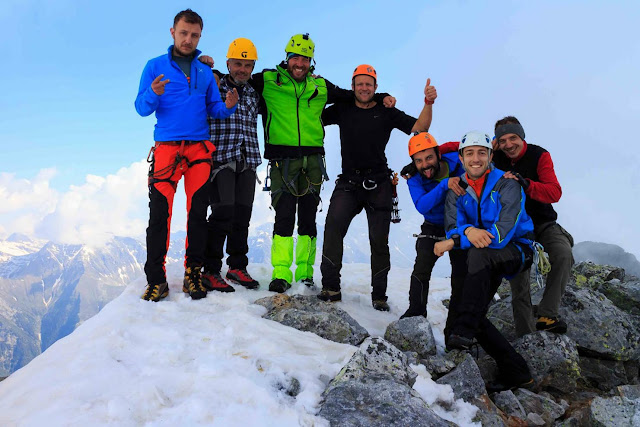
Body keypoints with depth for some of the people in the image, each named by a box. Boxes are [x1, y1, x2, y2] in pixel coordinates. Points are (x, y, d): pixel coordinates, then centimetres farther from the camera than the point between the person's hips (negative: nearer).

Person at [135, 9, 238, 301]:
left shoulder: (204, 71, 16)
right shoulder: (155, 66, 7)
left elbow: (214, 109, 11)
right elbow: (141, 108, 0)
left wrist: (227, 106, -10)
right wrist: (153, 94, -21)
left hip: (199, 149, 3)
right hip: (166, 148, -3)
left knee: (198, 212, 1)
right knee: (159, 213, -9)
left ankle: (193, 273, 10)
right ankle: (156, 279, -3)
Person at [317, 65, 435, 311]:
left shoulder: (386, 112, 6)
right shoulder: (342, 110, 10)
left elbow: (419, 128, 0)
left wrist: (428, 103, -14)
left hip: (379, 185, 0)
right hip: (348, 182, 0)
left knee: (379, 240, 3)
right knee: (333, 226, -23)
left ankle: (379, 295, 16)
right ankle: (331, 287, -16)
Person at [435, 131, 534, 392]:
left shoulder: (507, 185, -16)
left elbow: (503, 232, -27)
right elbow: (452, 228, -10)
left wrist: (453, 242, -29)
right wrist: (468, 231, -36)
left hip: (518, 250, -6)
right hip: (488, 262, 6)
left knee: (479, 253, -36)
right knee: (475, 313, -6)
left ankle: (463, 331, -36)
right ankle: (516, 373, 6)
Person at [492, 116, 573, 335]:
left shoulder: (539, 156, -12)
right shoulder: (495, 158, -8)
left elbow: (555, 193, -24)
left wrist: (526, 184, -40)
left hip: (543, 223, -1)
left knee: (563, 255, -30)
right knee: (518, 279, -2)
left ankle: (546, 316, -25)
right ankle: (526, 334, 8)